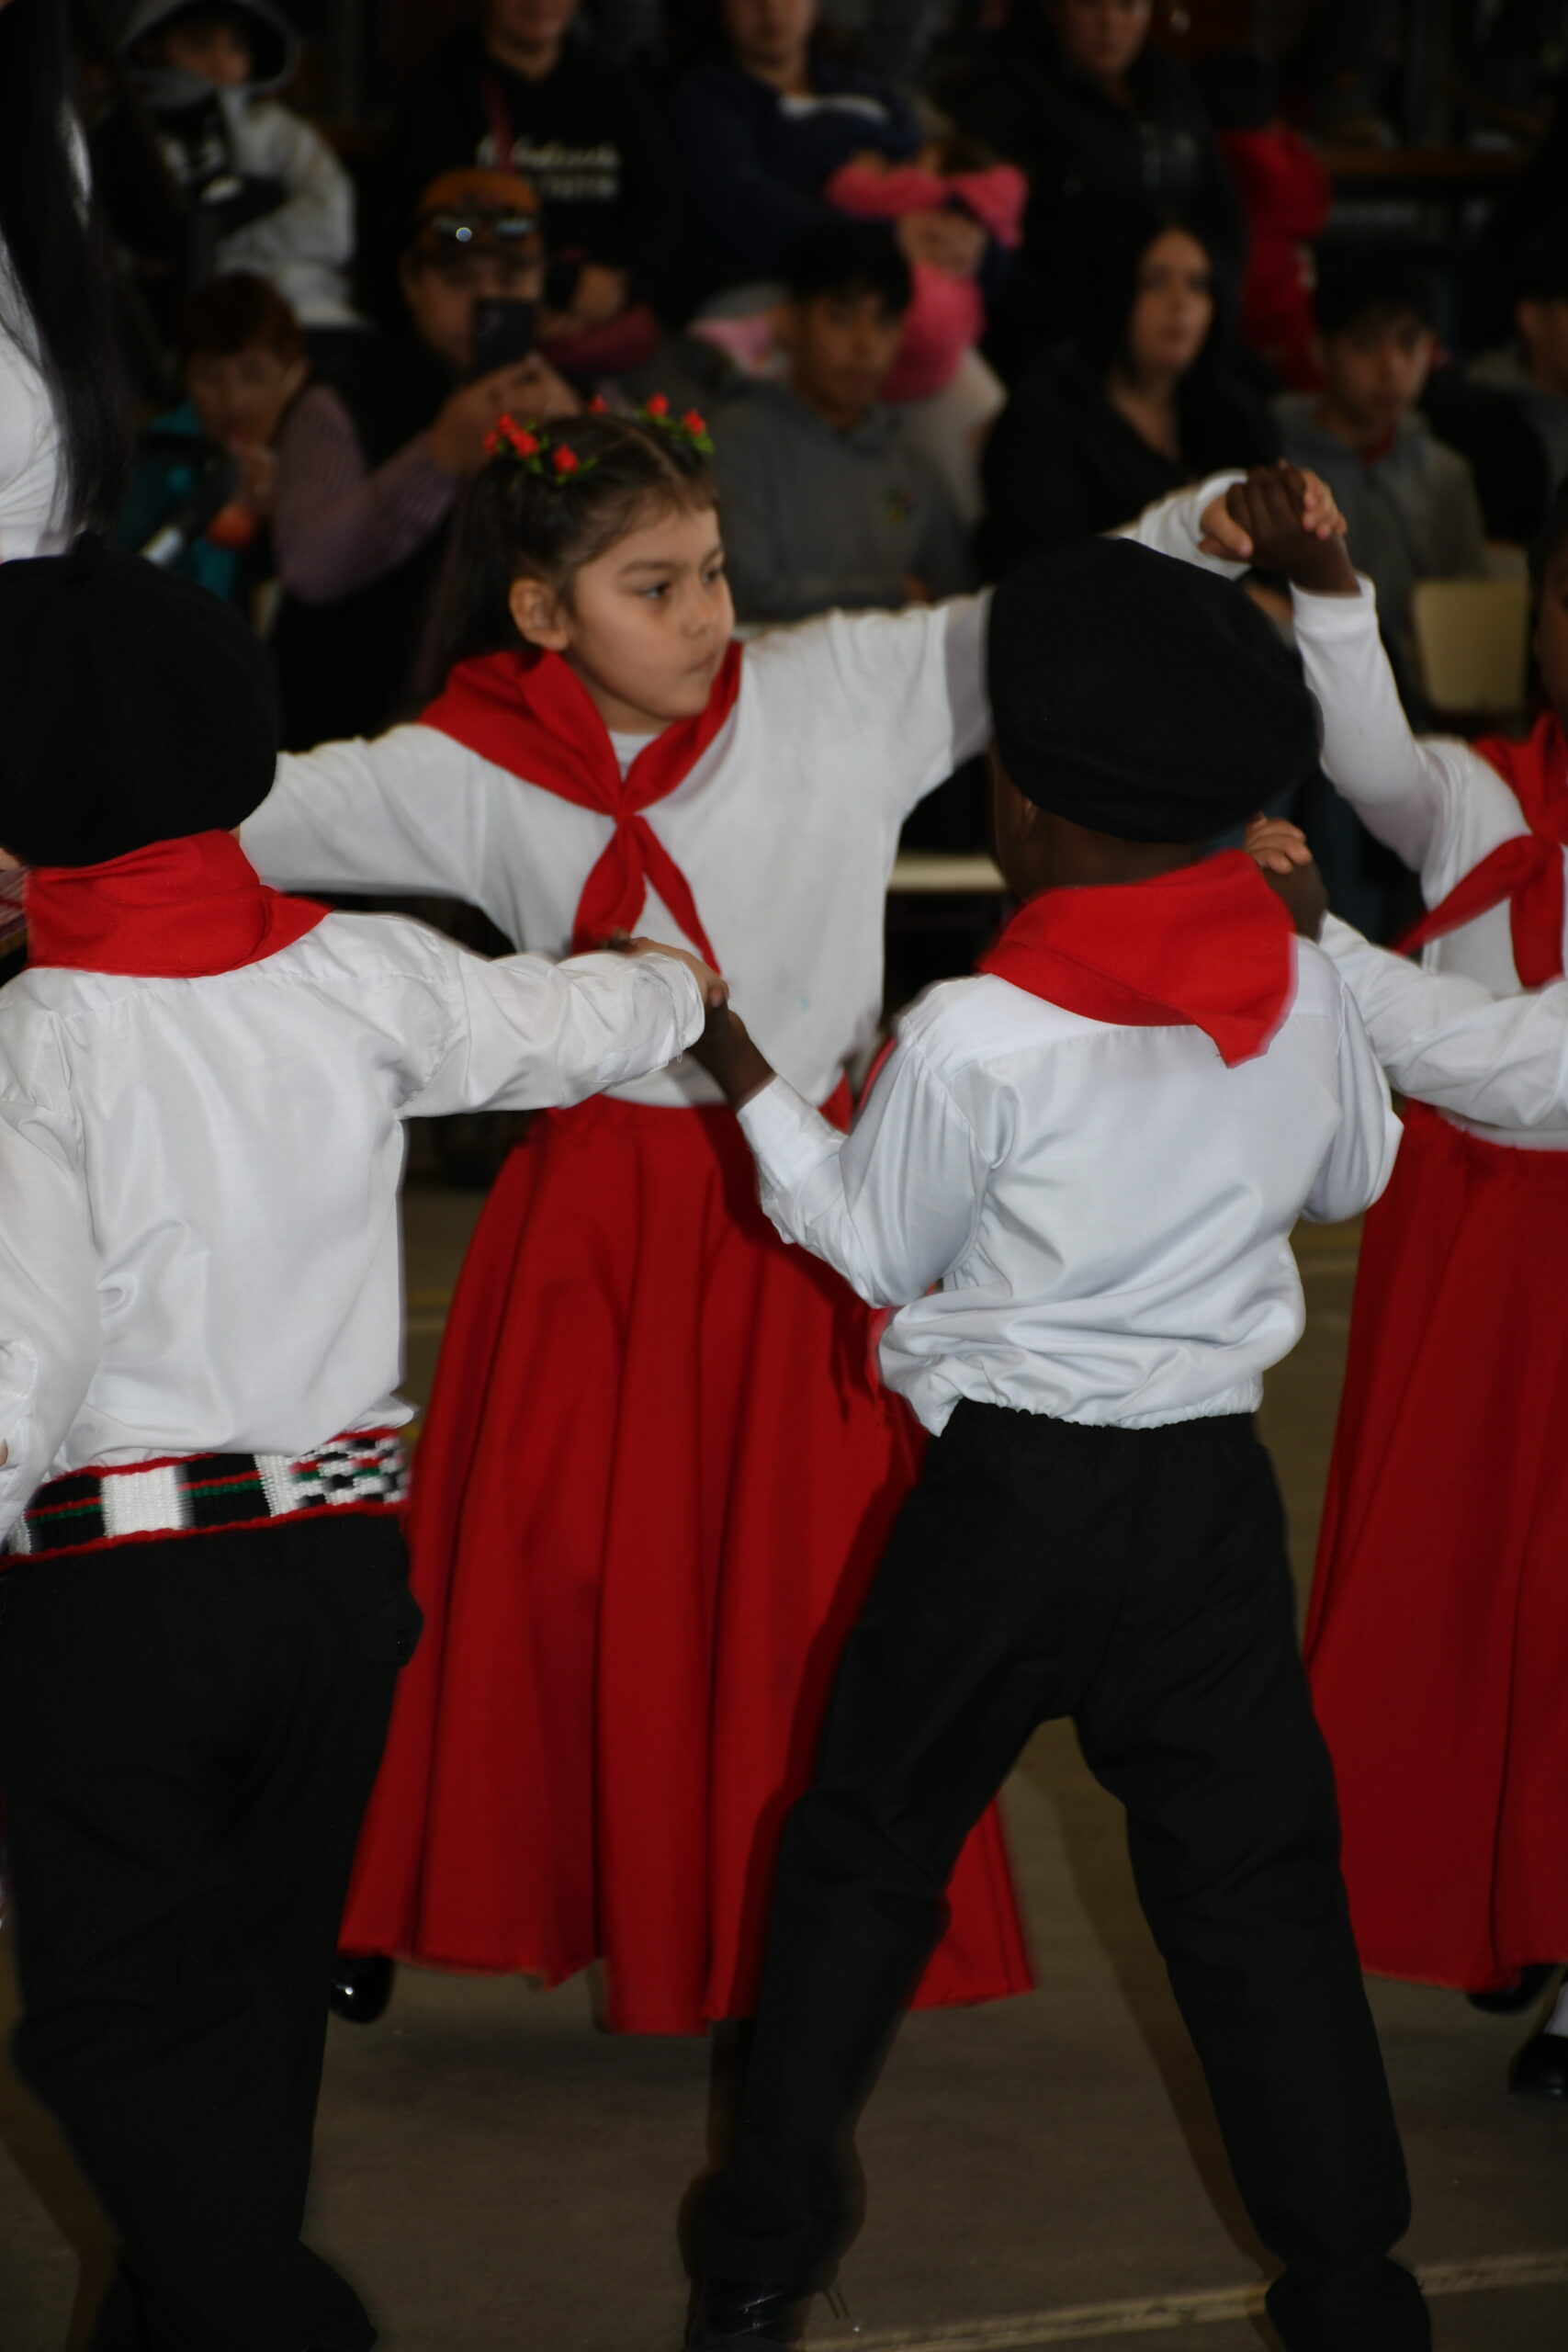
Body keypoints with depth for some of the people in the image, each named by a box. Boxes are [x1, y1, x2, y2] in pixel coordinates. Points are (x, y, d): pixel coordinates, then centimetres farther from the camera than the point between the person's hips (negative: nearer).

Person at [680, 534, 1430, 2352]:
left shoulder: (972, 1038, -18)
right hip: (1213, 1486, 3)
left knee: (866, 1850, 14)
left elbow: (875, 1248, -3)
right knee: (1255, 1880, 10)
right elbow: (1354, 1175, 13)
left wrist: (751, 1085, 8)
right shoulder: (1302, 992, -6)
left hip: (1007, 1491, -3)